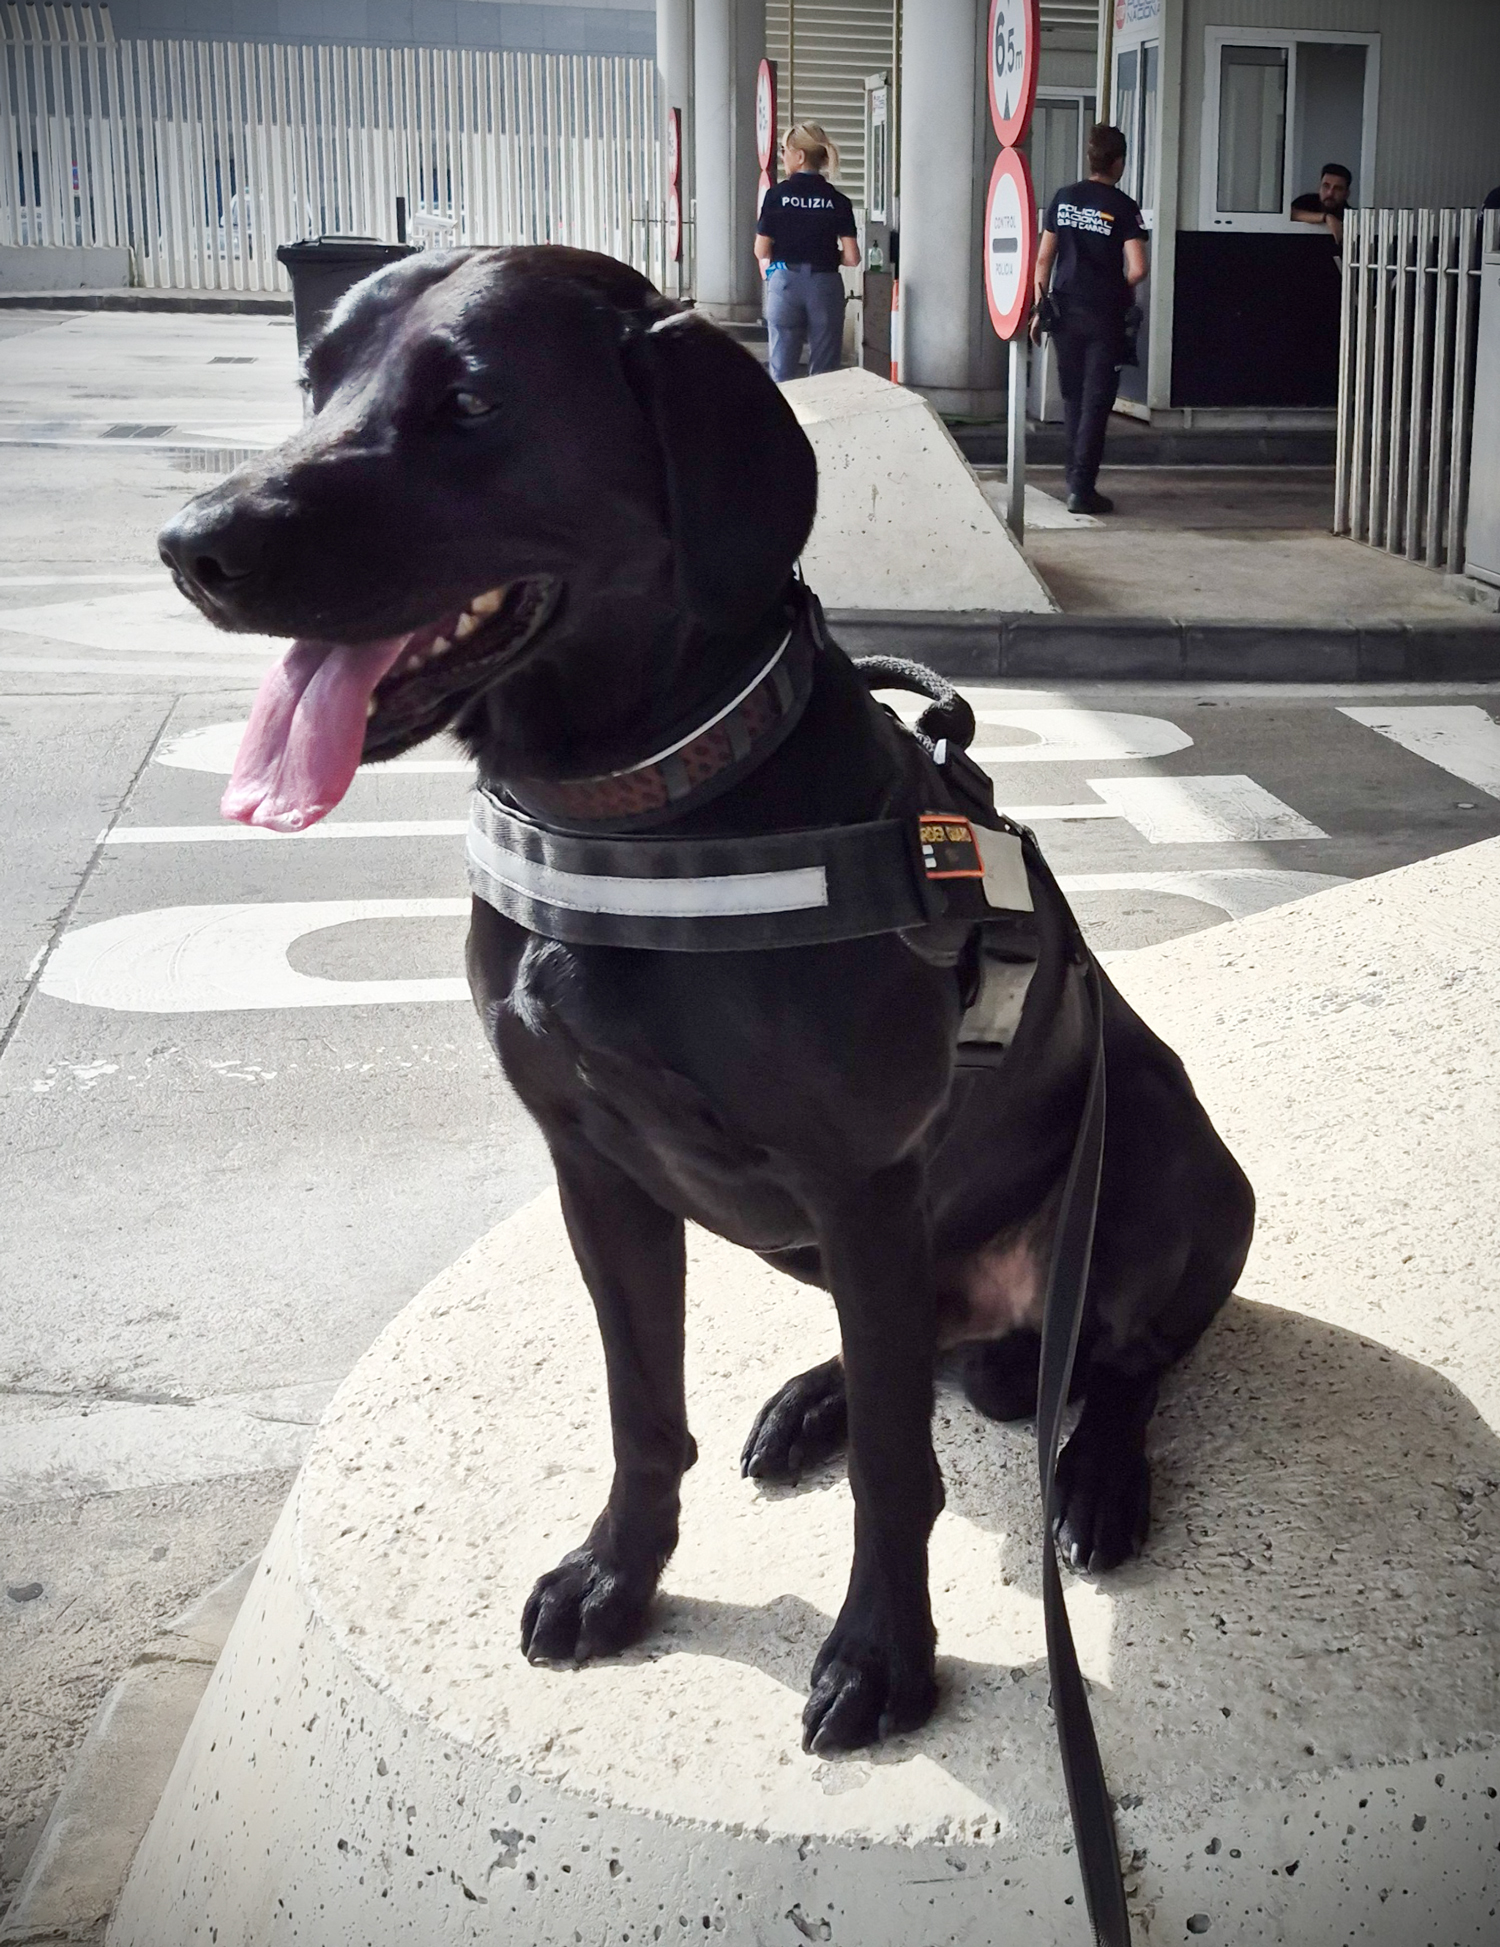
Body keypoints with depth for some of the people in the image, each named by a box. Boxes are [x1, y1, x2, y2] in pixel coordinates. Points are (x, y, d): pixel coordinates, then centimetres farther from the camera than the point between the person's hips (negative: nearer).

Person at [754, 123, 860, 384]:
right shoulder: (837, 200, -1)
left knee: (782, 368, 6)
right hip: (825, 284, 1)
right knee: (824, 372, 5)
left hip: (785, 282, -1)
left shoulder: (777, 194, -5)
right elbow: (851, 257, -4)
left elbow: (761, 250, -2)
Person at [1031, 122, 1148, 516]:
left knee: (1073, 398, 16)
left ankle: (1076, 479, 25)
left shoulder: (1064, 198, 4)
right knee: (1095, 403, 0)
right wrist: (1121, 290, 7)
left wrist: (1040, 306, 12)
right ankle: (1081, 489, -5)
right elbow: (1137, 268, -14)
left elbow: (1044, 259, 5)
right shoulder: (1122, 207, -8)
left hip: (1065, 310, 4)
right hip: (1104, 316, -4)